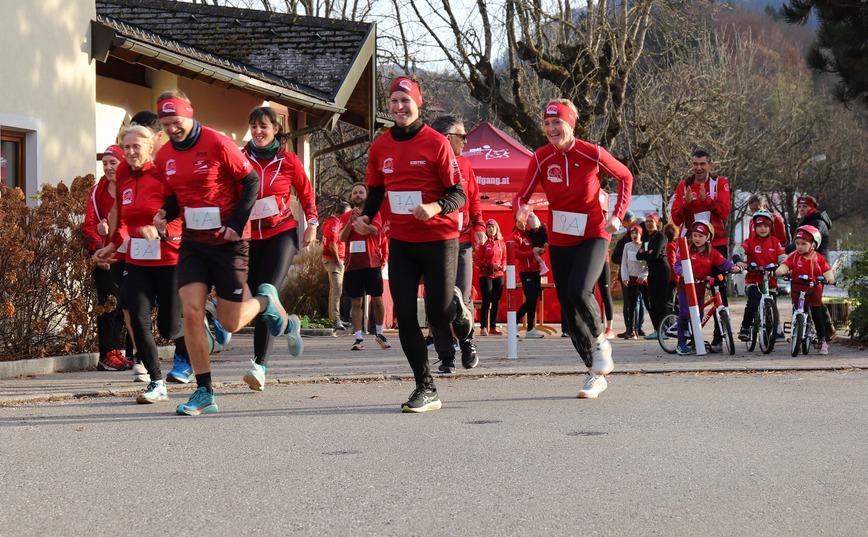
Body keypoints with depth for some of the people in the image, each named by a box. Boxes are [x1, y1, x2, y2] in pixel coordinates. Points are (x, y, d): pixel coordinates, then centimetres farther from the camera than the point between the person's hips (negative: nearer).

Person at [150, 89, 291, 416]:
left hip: (228, 242, -4)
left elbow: (251, 181, -8)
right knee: (191, 313, -11)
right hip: (193, 242, 5)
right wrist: (165, 213, -5)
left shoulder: (218, 144, -13)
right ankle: (204, 392, -2)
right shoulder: (164, 157, 4)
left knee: (231, 324, 0)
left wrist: (237, 224, -16)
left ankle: (265, 301, 34)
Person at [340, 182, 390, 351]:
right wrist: (351, 220, -16)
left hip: (372, 264, -1)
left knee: (377, 300, 1)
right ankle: (359, 339, 1)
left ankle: (379, 334, 18)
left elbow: (375, 230, -13)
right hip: (352, 265, 1)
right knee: (356, 302, 0)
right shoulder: (346, 216, 11)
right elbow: (342, 237, -3)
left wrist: (360, 218, -24)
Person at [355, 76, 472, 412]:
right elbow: (375, 191, 16)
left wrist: (436, 207, -30)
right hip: (401, 242, 4)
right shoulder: (380, 147, 4)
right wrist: (365, 217, -3)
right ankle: (426, 389, 8)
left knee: (438, 318, -4)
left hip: (438, 241, -4)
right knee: (404, 317, -2)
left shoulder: (436, 143, -10)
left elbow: (458, 194, -10)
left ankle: (456, 305, 34)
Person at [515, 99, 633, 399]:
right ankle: (595, 373, 17)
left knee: (579, 291, -27)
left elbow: (625, 177, 4)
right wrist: (522, 210, -29)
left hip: (593, 236, -4)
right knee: (568, 307, 4)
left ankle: (600, 341, 2)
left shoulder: (592, 154, -12)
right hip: (559, 240, 4)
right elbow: (523, 194, -6)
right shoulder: (541, 158, -6)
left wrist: (617, 215, -4)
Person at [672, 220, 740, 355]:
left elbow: (722, 262, -4)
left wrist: (733, 267, -24)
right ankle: (681, 343, 0)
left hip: (700, 288, 3)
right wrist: (682, 272, -26)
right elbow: (677, 264, -5)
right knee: (684, 315, -7)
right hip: (686, 287, -3)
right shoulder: (687, 249, -2)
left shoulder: (712, 252, 4)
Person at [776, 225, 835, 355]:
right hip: (797, 292, 1)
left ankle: (824, 342, 10)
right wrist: (780, 270, -38)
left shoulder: (819, 258, -1)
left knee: (818, 317, 1)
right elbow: (786, 264, -16)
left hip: (814, 292, -1)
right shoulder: (794, 256, -2)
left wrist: (830, 277, -29)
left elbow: (826, 270, -8)